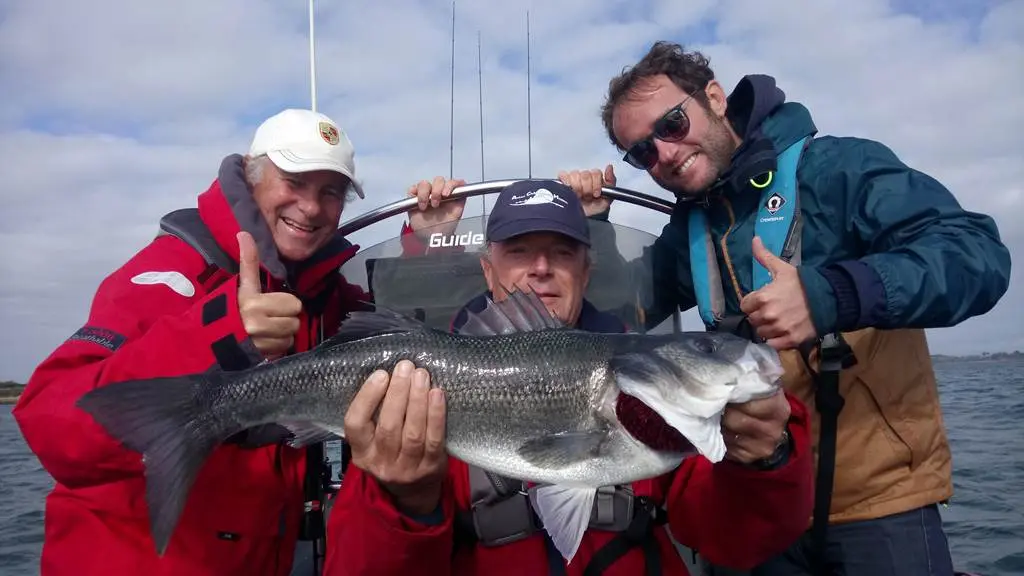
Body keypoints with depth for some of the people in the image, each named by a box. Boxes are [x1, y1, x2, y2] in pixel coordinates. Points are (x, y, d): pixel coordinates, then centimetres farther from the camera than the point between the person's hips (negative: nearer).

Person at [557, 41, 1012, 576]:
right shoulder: (685, 232, 6)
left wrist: (831, 296, -36)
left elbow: (979, 253, -21)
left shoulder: (837, 167, -11)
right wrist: (587, 227, -1)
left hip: (881, 496, -5)